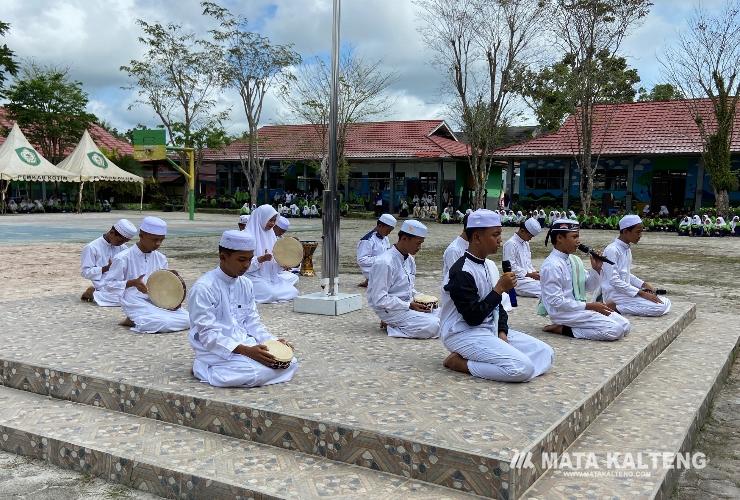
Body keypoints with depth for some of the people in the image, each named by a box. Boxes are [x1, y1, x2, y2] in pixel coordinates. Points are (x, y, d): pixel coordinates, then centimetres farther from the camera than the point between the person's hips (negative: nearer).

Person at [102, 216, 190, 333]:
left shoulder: (160, 258, 7)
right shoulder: (123, 258, -9)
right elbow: (108, 284, -6)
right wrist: (132, 283, -21)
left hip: (156, 301, 7)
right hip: (136, 303, -7)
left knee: (187, 320, -14)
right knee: (164, 323, -31)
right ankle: (133, 321, -2)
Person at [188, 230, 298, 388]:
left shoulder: (245, 284, 9)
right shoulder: (204, 288, -16)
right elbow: (208, 335, -19)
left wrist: (273, 341, -5)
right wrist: (247, 351, -29)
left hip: (247, 344, 8)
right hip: (217, 351, -8)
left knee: (290, 363, -9)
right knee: (260, 372, -30)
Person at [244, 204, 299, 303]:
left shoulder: (271, 235, 12)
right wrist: (261, 259, -30)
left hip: (272, 277, 7)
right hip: (255, 278, -6)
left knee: (293, 292, -12)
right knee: (273, 294, -27)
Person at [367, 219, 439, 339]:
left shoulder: (410, 260, 8)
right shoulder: (384, 263, -21)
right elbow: (380, 300, -22)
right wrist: (410, 306, -20)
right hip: (390, 310, -10)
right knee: (432, 326, -24)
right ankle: (392, 326, -6)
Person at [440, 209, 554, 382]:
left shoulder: (490, 266, 11)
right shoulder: (461, 272, -18)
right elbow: (473, 317, -21)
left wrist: (502, 332, -1)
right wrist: (500, 289, -16)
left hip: (491, 330, 10)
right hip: (464, 334, -9)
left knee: (546, 353, 1)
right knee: (523, 368, -25)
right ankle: (459, 362, -11)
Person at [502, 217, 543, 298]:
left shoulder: (526, 243, 16)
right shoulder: (510, 244, -12)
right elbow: (511, 267, -16)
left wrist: (534, 272, 5)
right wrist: (530, 274, -17)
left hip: (528, 277, 9)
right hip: (518, 281, -9)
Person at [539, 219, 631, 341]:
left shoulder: (575, 260, 7)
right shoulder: (552, 266, -18)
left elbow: (589, 287, 17)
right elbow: (556, 302, -21)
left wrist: (596, 268, -2)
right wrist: (590, 306, -19)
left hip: (579, 306, 9)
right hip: (563, 312, -9)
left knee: (625, 326, 1)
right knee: (614, 330, -19)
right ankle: (562, 329, -9)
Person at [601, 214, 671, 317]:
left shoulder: (627, 250, 13)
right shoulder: (612, 250, -16)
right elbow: (614, 281, -21)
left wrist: (643, 284, 6)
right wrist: (641, 293, -21)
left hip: (626, 291, 9)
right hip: (614, 293, -9)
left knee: (666, 302, 1)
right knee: (660, 307, -18)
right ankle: (616, 308, -13)